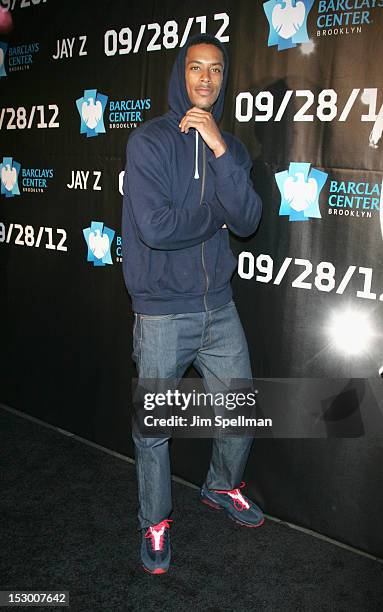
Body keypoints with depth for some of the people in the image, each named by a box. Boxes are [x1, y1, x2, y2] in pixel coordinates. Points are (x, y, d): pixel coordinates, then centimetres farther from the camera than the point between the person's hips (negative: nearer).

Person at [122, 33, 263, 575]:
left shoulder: (230, 146, 7)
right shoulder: (149, 140, -9)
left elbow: (246, 221, -9)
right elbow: (155, 226, -21)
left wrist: (219, 148, -17)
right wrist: (217, 213, -7)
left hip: (218, 306, 5)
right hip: (163, 313, -4)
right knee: (154, 429, 8)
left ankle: (223, 487, 44)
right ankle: (155, 523, 32)